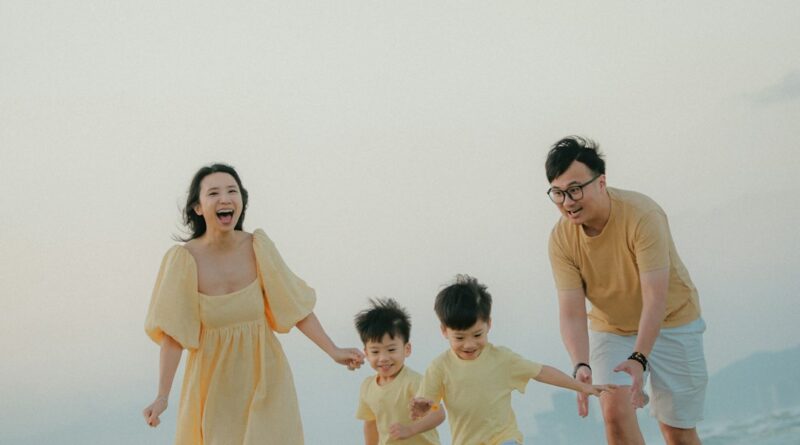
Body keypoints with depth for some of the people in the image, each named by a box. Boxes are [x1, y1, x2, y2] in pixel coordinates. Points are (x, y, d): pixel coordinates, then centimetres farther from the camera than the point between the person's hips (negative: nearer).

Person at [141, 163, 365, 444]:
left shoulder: (258, 247, -6)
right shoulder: (185, 259, -14)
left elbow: (293, 305, 0)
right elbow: (173, 334, -15)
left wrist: (334, 352, -5)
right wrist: (162, 397, -21)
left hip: (264, 379, 2)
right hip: (214, 385, -1)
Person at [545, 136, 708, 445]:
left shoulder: (642, 215, -29)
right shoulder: (561, 239, -17)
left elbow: (655, 297, -33)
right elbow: (571, 312, -21)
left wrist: (639, 358, -44)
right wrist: (581, 365, -38)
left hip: (669, 322, -2)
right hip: (610, 329, 3)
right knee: (615, 411, -18)